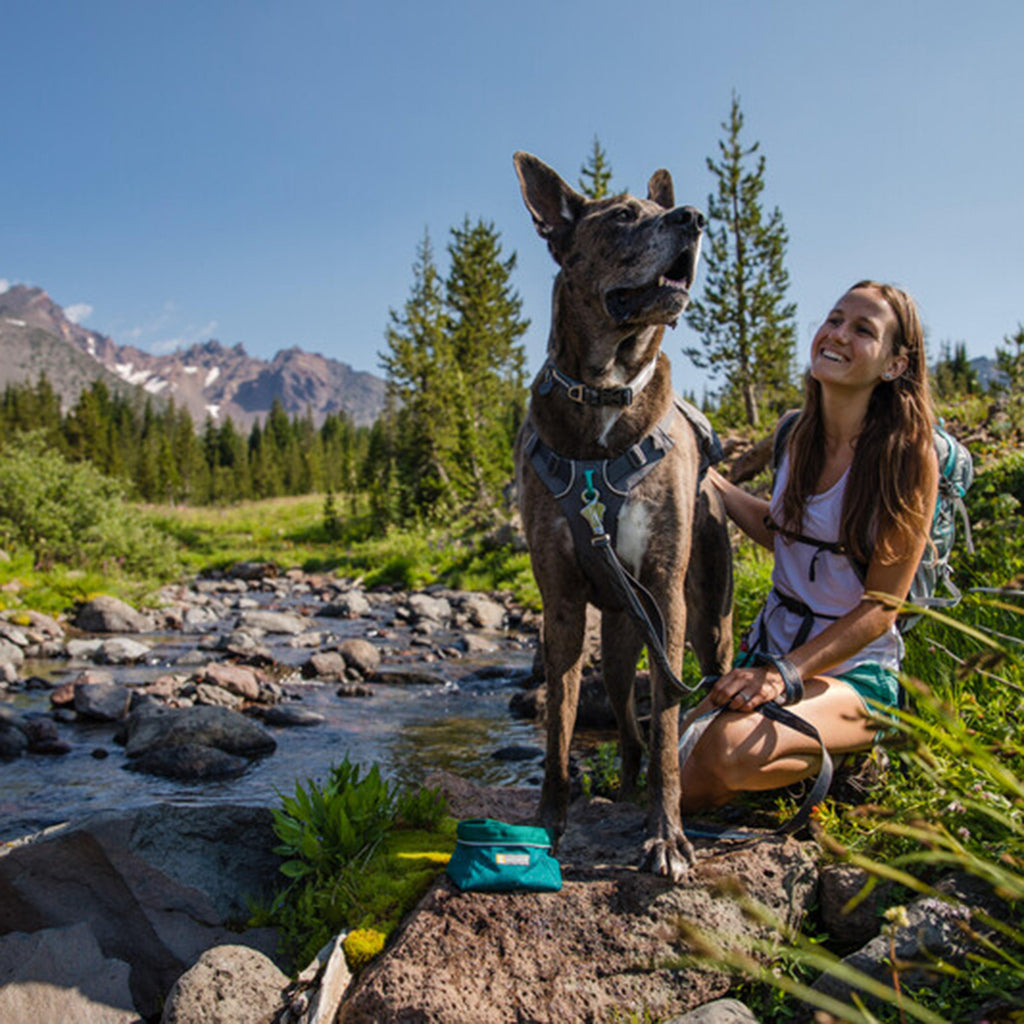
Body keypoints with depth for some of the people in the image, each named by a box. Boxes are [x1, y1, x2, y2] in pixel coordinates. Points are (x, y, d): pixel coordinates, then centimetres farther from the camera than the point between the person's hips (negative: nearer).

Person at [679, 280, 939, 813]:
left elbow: (881, 607, -15)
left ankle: (846, 757, -1)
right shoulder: (799, 432, 2)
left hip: (852, 671, -5)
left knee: (731, 749, -32)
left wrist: (787, 673, -26)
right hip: (770, 644, 6)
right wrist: (706, 477, 8)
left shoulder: (910, 456, -15)